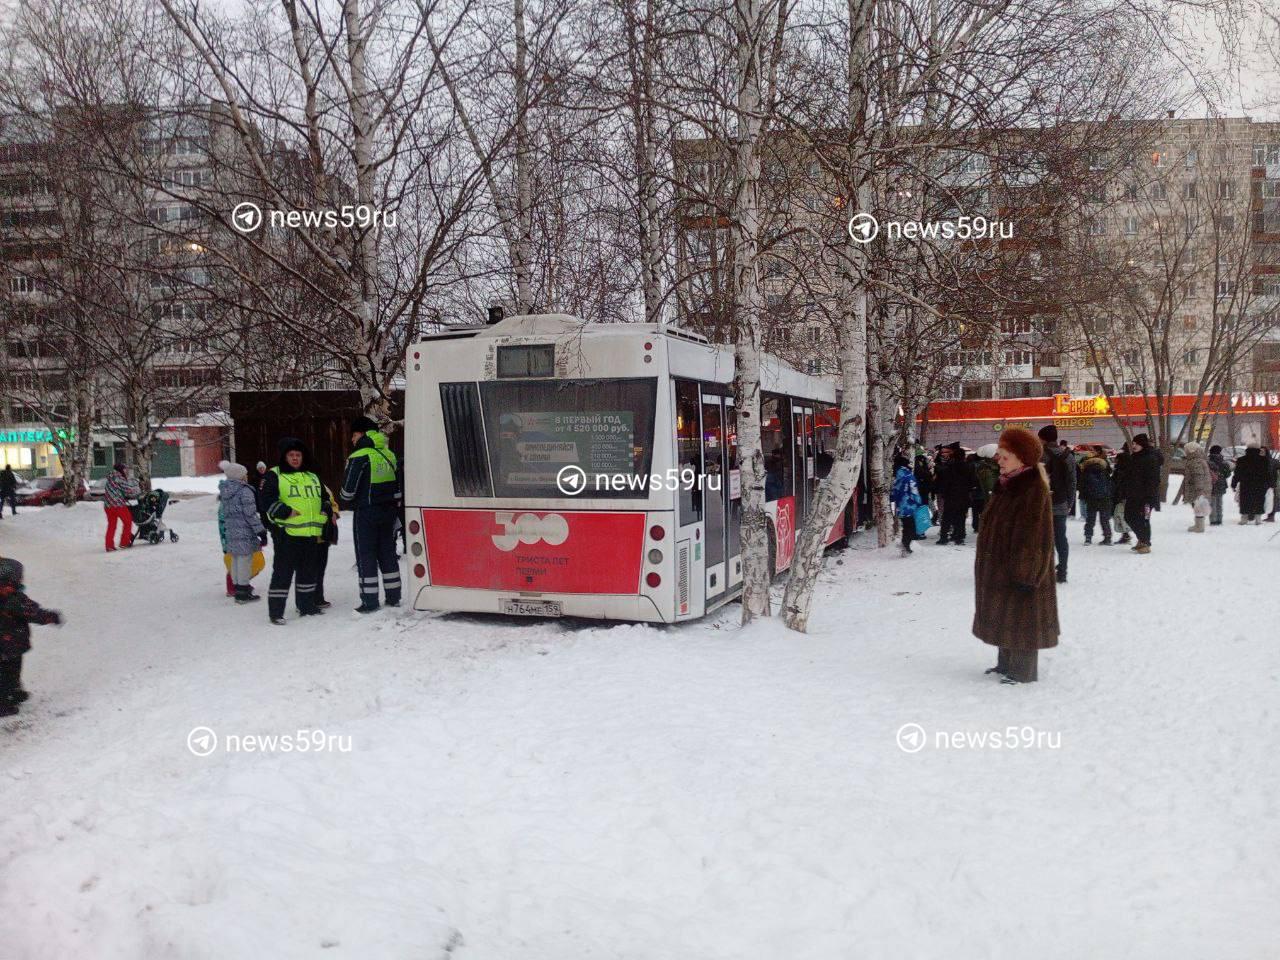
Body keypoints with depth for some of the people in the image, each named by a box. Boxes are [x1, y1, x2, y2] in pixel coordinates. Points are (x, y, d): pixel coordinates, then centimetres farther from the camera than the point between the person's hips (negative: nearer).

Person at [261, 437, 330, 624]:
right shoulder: (274, 476, 0)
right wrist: (286, 512, -18)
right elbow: (267, 501, -10)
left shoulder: (313, 478, 18)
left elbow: (324, 498, 26)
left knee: (308, 571, 14)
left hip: (311, 533, 6)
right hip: (286, 533, -6)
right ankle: (275, 611, 1)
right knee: (282, 572, -4)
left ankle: (307, 606, 26)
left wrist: (324, 512, 7)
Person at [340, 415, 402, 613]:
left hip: (366, 513, -7)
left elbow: (348, 490, -13)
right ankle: (393, 597, 17)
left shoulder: (359, 457, -14)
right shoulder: (389, 455, 9)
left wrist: (344, 499, 10)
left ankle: (370, 601, 1)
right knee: (387, 553, 14)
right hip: (388, 511, 7)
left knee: (366, 556, 0)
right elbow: (398, 487, 14)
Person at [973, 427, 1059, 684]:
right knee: (1004, 619, 17)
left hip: (1020, 573, -9)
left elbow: (1034, 536, -21)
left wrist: (1025, 573, -21)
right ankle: (1006, 665, 29)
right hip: (999, 568, 9)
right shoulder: (1007, 485, 10)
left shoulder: (1034, 490, -19)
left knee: (1020, 620, -1)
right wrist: (989, 568, 20)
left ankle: (1023, 672, 10)